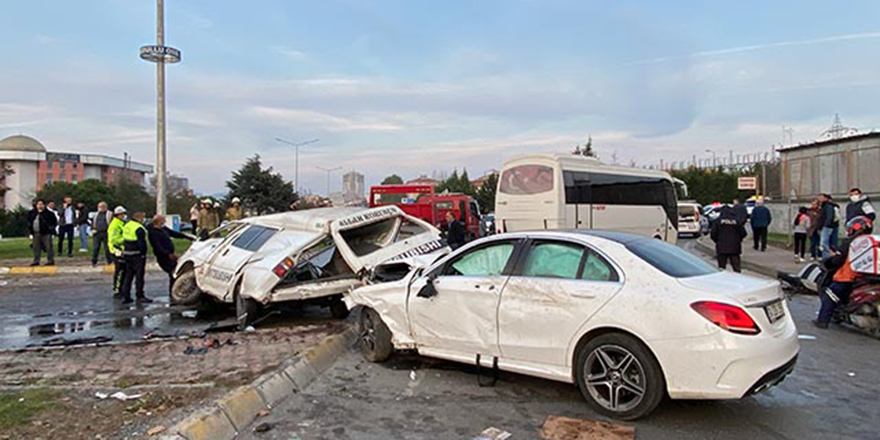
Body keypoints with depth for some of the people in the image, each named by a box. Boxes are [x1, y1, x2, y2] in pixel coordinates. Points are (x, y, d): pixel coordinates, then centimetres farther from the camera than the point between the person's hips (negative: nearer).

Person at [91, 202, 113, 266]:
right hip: (97, 233, 4)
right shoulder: (96, 214, 17)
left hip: (106, 233, -4)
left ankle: (109, 261, 9)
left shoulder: (109, 214, 4)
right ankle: (94, 262, 5)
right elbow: (93, 223, 22)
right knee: (95, 248, -1)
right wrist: (93, 229, 5)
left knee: (107, 248, 0)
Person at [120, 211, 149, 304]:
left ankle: (125, 296, 14)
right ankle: (140, 296, 0)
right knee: (139, 275, -3)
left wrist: (124, 250, 22)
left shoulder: (126, 226, 14)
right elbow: (141, 243, -19)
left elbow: (124, 240, 19)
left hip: (127, 254, 9)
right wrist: (143, 254, -15)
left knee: (128, 275, 14)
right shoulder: (139, 228, -16)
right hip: (137, 254, -9)